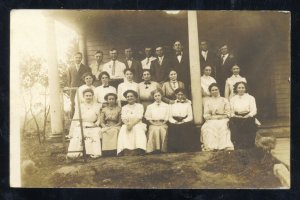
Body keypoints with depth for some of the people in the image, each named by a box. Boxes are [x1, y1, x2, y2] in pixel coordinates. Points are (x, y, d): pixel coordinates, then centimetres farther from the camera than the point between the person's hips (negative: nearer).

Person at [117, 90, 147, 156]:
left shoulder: (140, 106, 12)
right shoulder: (124, 108, 20)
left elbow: (139, 118, -3)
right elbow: (123, 118, 5)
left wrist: (132, 124, -21)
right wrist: (127, 124, -18)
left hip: (137, 124, -2)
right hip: (127, 125, 2)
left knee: (138, 129, -36)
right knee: (124, 130, -32)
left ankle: (136, 151, -49)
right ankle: (126, 151, -47)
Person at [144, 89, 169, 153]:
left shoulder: (166, 106, 19)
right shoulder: (150, 106, 20)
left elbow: (167, 117, 10)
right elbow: (147, 117, 11)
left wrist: (163, 123, -5)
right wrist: (153, 123, -4)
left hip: (163, 124, 0)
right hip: (153, 124, 0)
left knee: (162, 130, -33)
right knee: (154, 130, -33)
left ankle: (163, 149, -31)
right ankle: (154, 149, -34)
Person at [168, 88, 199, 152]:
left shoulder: (187, 103, 16)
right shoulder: (172, 104, 16)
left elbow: (190, 116, 7)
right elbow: (170, 117, 8)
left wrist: (183, 121, -10)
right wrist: (175, 122, -11)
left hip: (186, 123, 0)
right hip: (175, 124, 0)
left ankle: (187, 151, -18)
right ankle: (175, 151, -19)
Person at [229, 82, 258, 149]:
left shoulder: (250, 98, 10)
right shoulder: (233, 99, 17)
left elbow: (254, 111, 0)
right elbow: (231, 112, 11)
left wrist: (246, 117, -17)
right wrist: (235, 116, -11)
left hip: (248, 118, -1)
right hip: (237, 118, 2)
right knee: (232, 122, -31)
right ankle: (238, 145, -32)